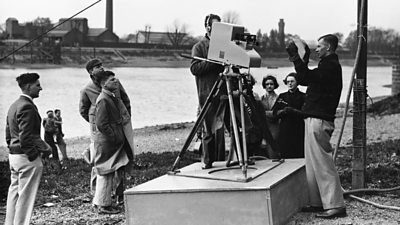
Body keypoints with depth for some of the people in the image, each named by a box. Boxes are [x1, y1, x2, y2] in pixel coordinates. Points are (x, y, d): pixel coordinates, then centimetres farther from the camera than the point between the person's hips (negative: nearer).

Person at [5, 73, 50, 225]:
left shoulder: (14, 105, 12)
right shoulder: (27, 107, -18)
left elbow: (8, 134, 16)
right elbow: (25, 137, -23)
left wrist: (13, 150, 18)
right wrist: (34, 155, -15)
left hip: (13, 155, 10)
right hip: (27, 158, -10)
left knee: (14, 193, 16)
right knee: (25, 196, -2)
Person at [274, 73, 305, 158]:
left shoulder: (303, 97, 6)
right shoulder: (282, 96, 16)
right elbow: (275, 112, 10)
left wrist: (293, 111, -16)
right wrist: (283, 111, -9)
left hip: (299, 131, -2)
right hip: (285, 131, 3)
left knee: (300, 156, -9)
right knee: (285, 156, -4)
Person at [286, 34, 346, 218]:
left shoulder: (331, 66, -10)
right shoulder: (328, 65, 21)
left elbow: (308, 77, -23)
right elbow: (303, 79, 23)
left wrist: (295, 57, -21)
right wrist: (302, 59, 16)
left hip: (319, 121, -10)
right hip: (314, 119, 10)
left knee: (322, 163, -11)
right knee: (312, 163, 13)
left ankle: (335, 206, -10)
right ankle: (317, 202, 17)